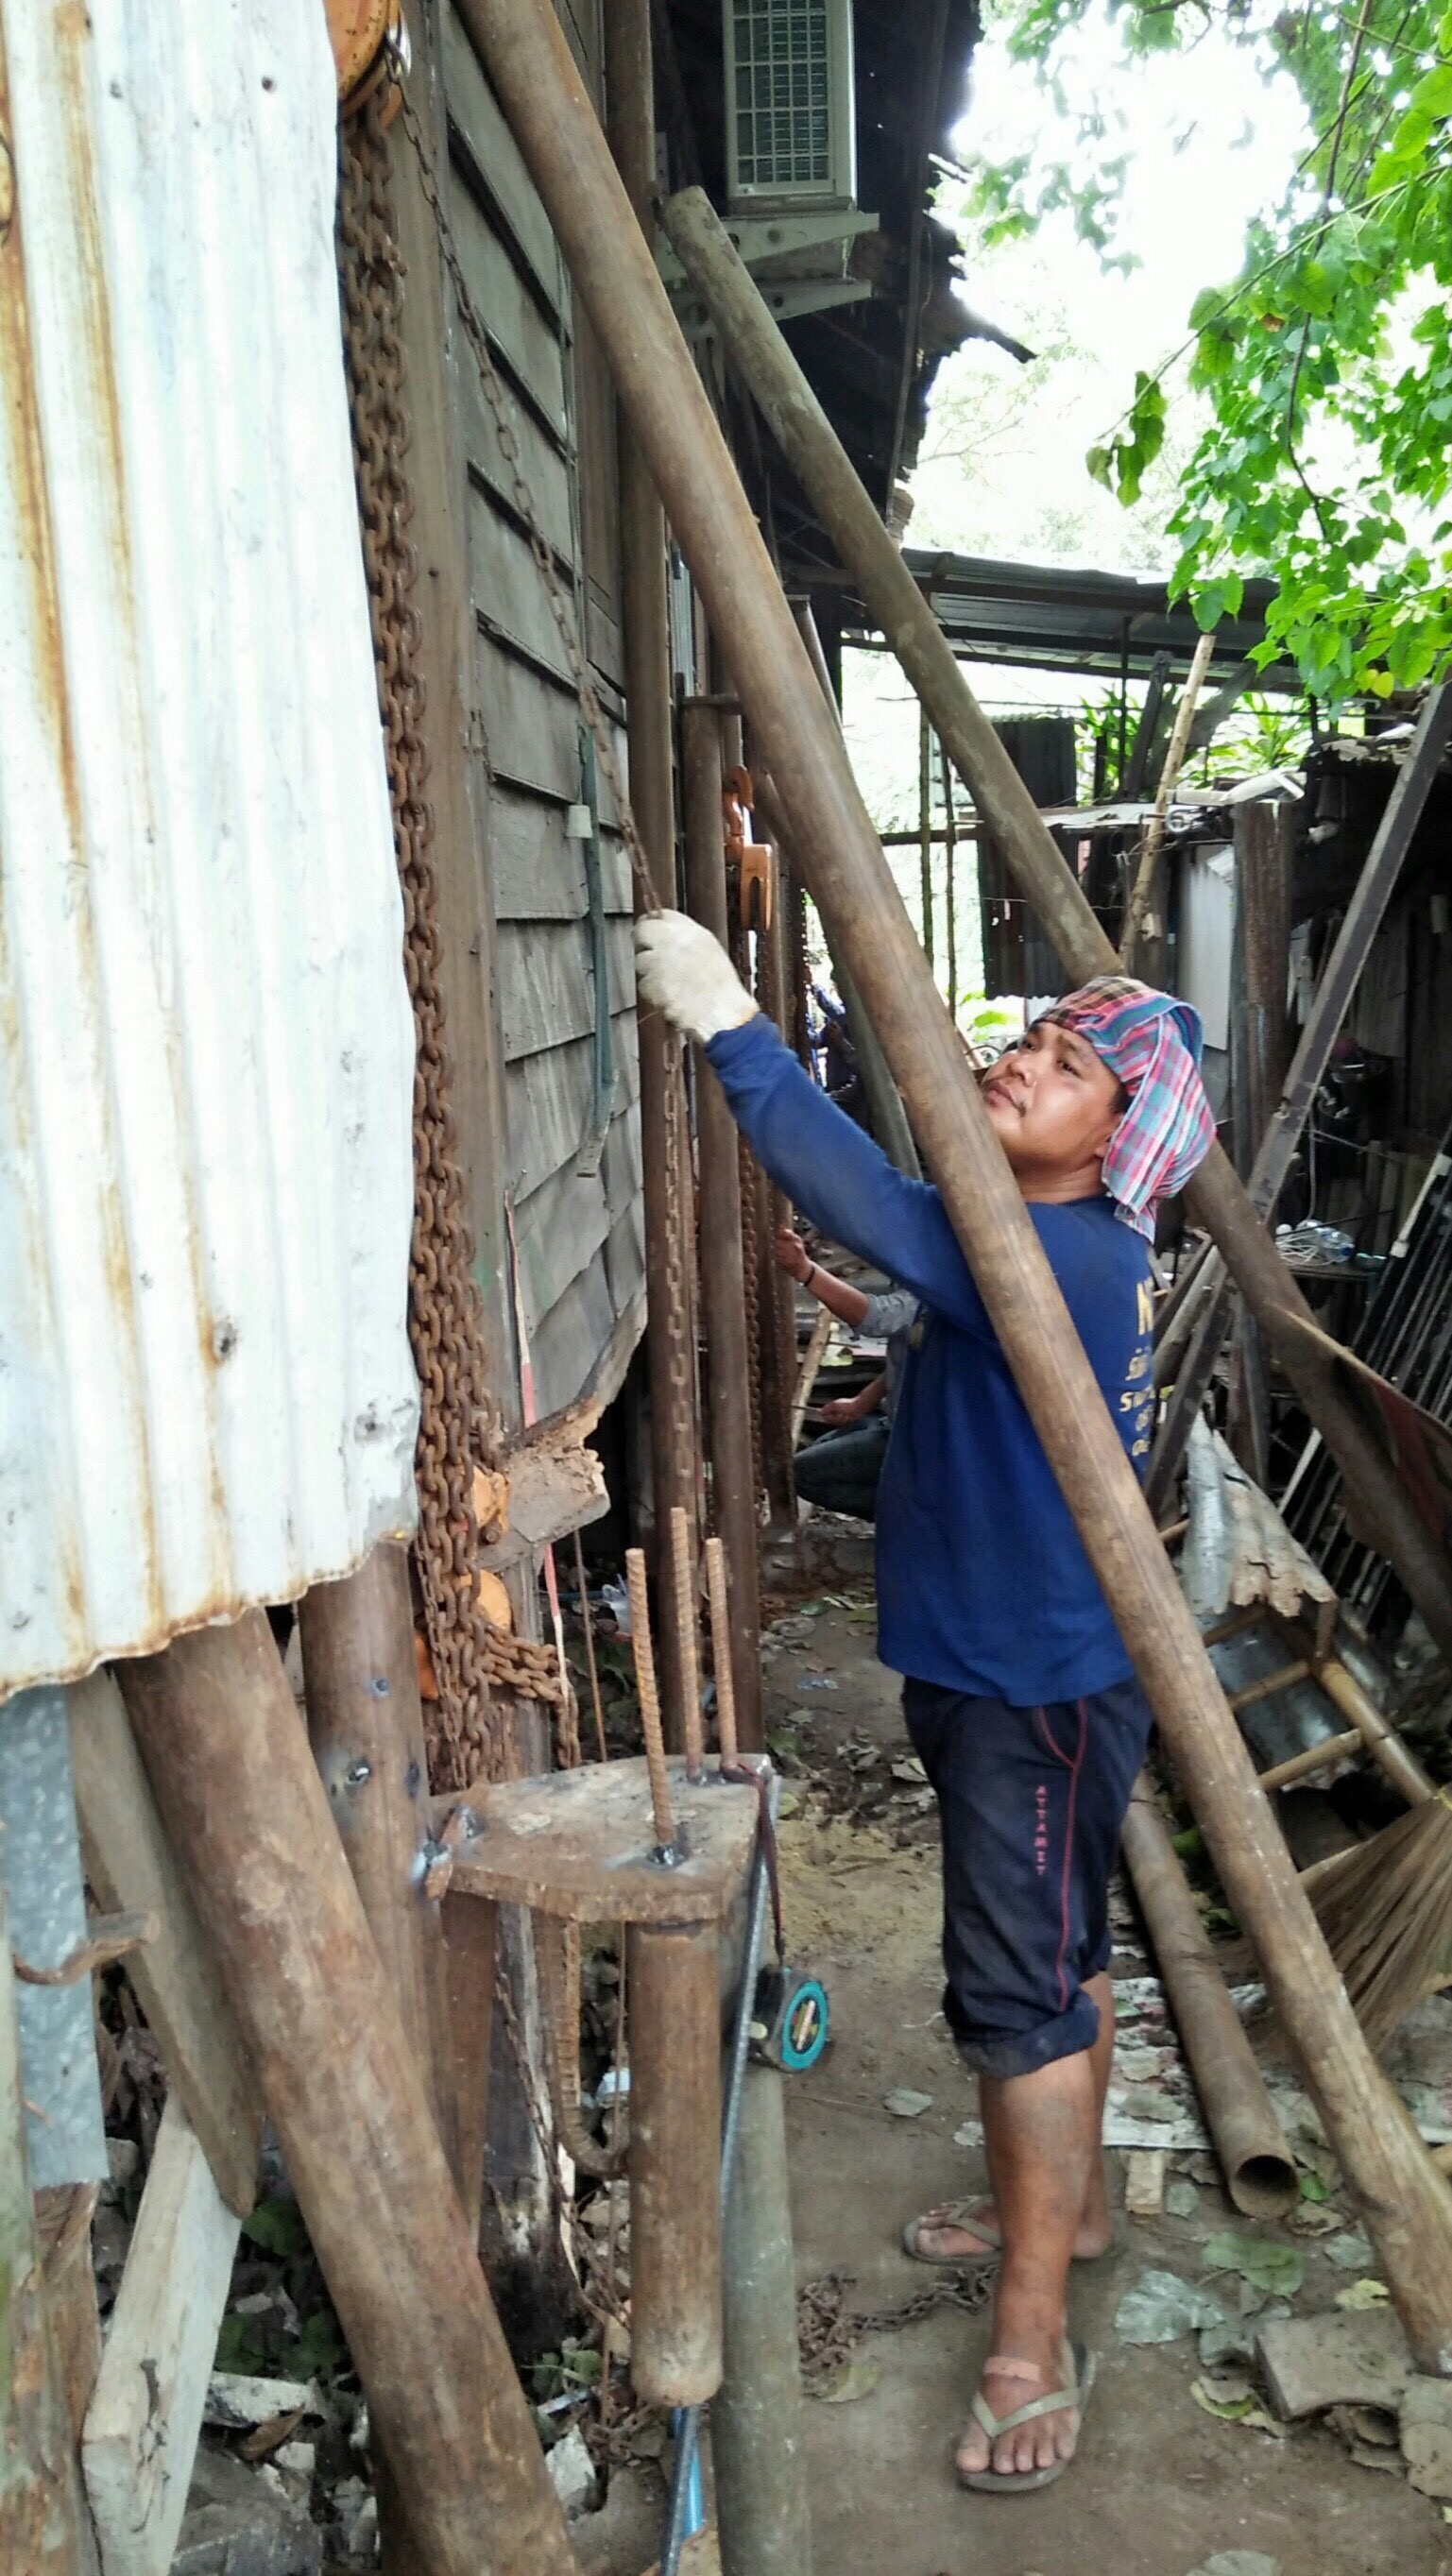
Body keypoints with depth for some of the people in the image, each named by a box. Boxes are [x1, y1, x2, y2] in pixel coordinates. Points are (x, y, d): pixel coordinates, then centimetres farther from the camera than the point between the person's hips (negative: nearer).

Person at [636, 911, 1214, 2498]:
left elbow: (886, 1217, -39)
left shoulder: (1072, 1258, -25)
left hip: (1045, 1688, -10)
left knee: (1024, 1989, -1)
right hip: (985, 1667, 10)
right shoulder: (1032, 1246, 5)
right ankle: (1063, 2202, 43)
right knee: (1055, 1957, 23)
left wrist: (731, 1030, -38)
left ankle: (1032, 2348, 13)